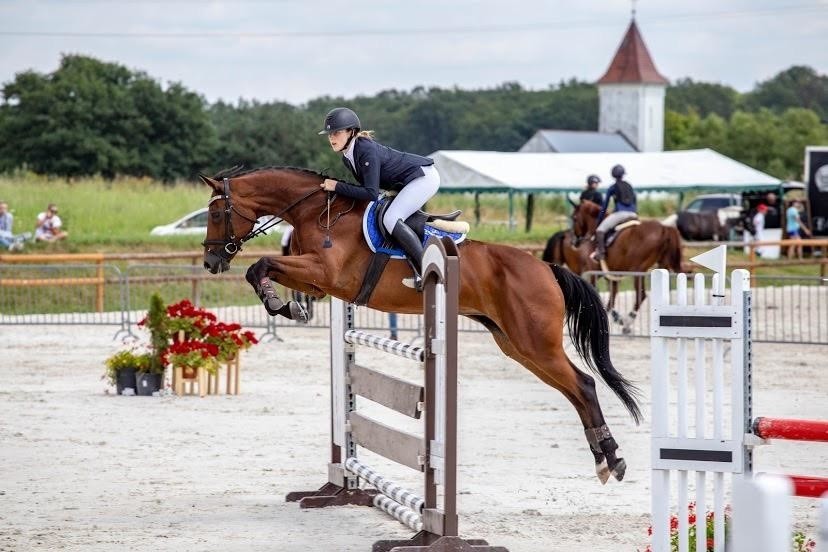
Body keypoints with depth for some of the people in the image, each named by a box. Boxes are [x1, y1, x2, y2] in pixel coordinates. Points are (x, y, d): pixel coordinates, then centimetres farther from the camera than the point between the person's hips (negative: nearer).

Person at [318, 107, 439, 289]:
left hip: (424, 177, -11)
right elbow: (367, 186, 16)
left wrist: (338, 187, -25)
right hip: (407, 183, 11)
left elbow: (371, 194, -30)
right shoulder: (347, 157, 3)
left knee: (391, 219, -23)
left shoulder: (367, 151, -27)